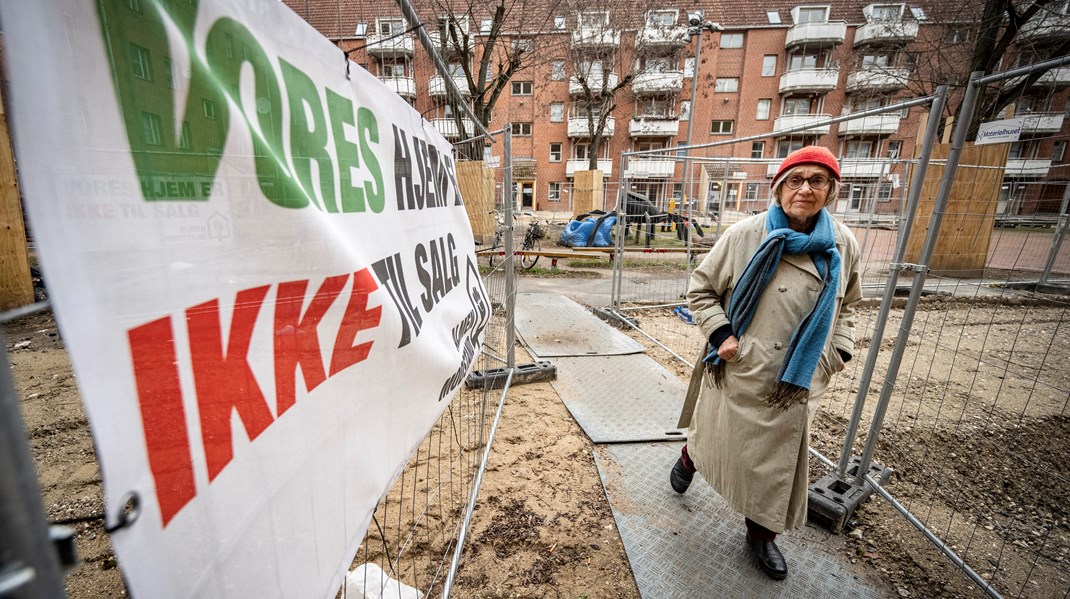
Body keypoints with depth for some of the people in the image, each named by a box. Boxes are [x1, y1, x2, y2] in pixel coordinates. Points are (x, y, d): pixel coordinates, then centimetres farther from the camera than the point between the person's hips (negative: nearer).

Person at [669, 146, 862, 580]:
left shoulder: (843, 245, 0)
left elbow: (846, 305, 17)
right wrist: (721, 334, -15)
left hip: (797, 381, 4)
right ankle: (688, 460, 52)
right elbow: (700, 289, -5)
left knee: (780, 457, 14)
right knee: (717, 437, 16)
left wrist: (839, 351, 5)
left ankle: (762, 533, 38)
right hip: (740, 370, -3)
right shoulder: (747, 234, -13)